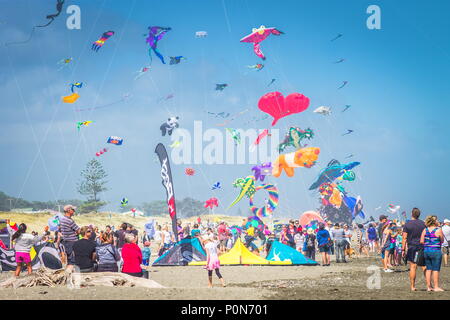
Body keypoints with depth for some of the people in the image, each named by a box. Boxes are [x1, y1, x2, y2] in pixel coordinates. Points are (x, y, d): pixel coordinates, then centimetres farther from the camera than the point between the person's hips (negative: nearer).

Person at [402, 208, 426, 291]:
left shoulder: (407, 224, -3)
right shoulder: (423, 223, 5)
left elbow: (404, 238, -6)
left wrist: (403, 249, -3)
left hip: (412, 247, -2)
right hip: (422, 247, 2)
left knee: (413, 267, -1)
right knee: (424, 267, 6)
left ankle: (412, 286, 0)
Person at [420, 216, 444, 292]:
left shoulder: (425, 230, 2)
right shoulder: (438, 230, -11)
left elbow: (421, 241, -1)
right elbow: (442, 240, 0)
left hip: (426, 251, 5)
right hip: (436, 251, -5)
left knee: (428, 269, 11)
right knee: (436, 269, 1)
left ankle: (429, 286, 13)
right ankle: (436, 287, 3)